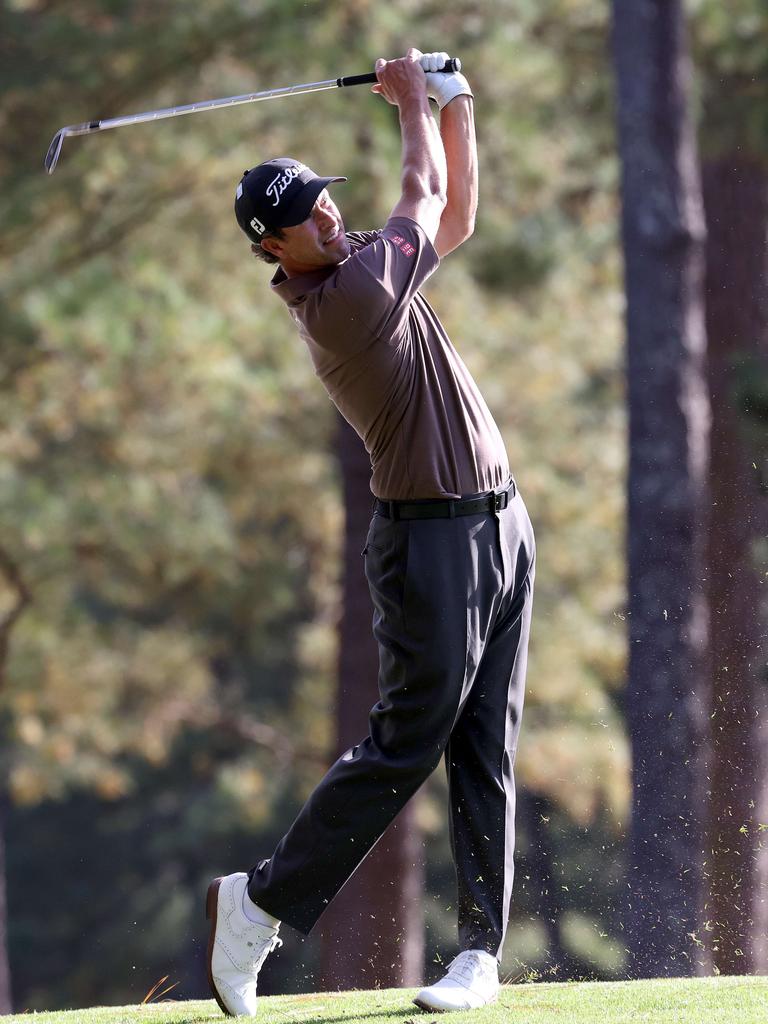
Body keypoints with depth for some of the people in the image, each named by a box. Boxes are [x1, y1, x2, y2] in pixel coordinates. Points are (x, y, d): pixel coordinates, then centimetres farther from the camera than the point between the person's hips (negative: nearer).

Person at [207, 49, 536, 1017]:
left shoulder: (358, 264, 9)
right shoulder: (348, 294, -19)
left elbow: (455, 216, 24)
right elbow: (424, 196, -5)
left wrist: (453, 102, 14)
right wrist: (413, 102, 11)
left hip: (501, 527, 9)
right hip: (434, 535, -9)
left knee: (485, 755, 5)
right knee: (404, 744, -9)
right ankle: (263, 900, 1)